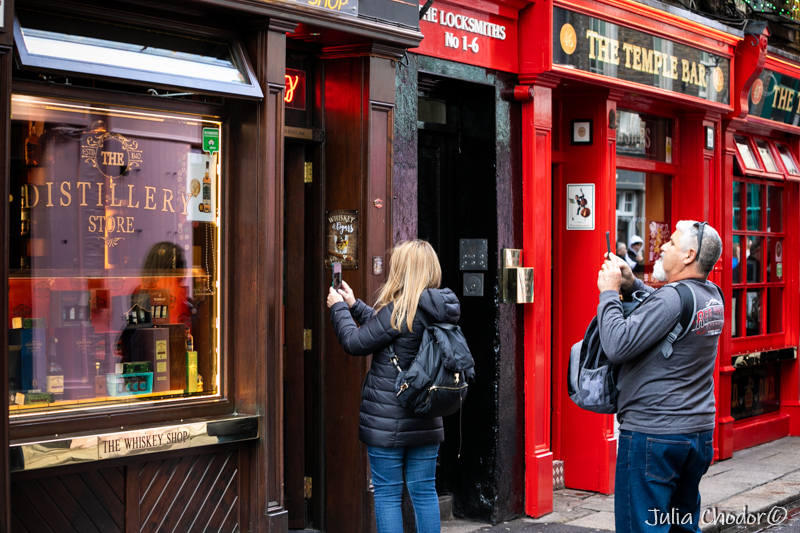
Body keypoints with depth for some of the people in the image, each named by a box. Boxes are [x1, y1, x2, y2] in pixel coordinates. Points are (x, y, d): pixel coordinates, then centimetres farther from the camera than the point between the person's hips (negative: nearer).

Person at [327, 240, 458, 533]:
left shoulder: (399, 309, -18)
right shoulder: (439, 309, 5)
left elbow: (356, 342, -9)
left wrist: (339, 308, 7)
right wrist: (354, 305, 23)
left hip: (388, 422, -7)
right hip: (426, 421, 7)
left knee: (387, 494, 3)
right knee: (424, 491, 12)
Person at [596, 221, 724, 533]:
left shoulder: (673, 298, -19)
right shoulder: (712, 296, 8)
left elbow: (617, 346, -24)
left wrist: (609, 293, -12)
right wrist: (631, 285, 9)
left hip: (653, 434, -9)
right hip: (699, 430, 9)